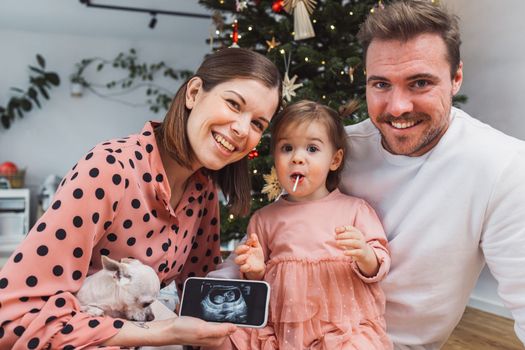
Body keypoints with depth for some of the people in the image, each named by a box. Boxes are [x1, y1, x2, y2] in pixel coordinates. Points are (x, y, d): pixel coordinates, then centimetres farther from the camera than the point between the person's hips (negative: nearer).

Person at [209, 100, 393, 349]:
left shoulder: (355, 209, 4)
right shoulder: (264, 218, 10)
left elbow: (379, 266, 3)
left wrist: (365, 255, -18)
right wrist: (255, 270, -5)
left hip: (345, 328, -1)